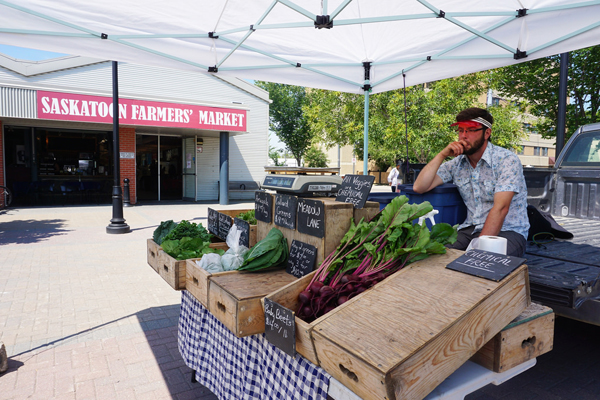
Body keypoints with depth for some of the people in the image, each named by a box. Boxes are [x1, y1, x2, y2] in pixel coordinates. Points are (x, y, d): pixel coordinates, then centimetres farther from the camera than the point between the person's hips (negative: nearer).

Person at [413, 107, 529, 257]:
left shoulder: (507, 160, -8)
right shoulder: (456, 163, 7)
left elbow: (500, 208, -19)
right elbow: (419, 187, -4)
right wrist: (442, 155, -10)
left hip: (508, 230, -3)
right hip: (471, 229, 4)